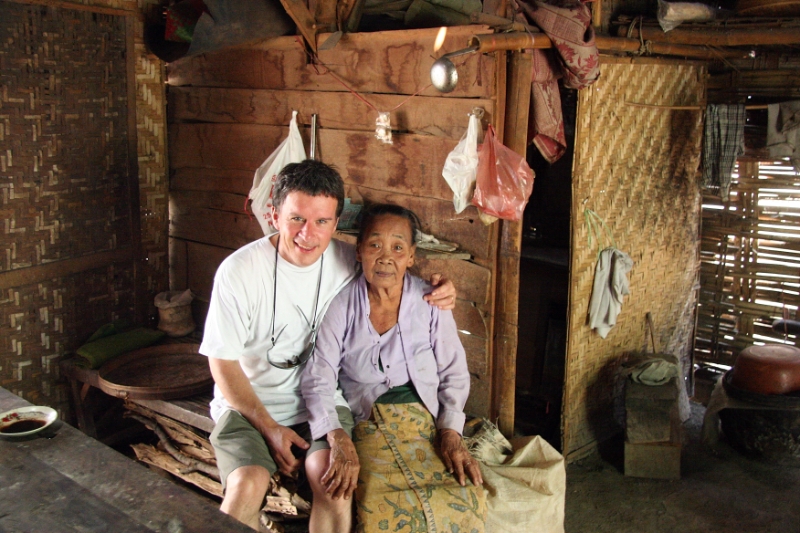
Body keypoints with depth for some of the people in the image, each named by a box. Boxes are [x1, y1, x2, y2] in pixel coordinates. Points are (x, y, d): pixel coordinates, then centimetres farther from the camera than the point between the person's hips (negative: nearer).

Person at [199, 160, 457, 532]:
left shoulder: (349, 262, -6)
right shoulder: (239, 272, -15)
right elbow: (223, 363, -7)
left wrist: (438, 292, -9)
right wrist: (270, 429, -12)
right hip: (249, 404, -1)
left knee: (333, 479, -26)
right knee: (247, 485, -28)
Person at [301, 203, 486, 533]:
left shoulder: (430, 302, 4)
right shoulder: (342, 305, 1)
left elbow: (454, 373, 8)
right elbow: (318, 376, -3)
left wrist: (451, 432, -6)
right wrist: (336, 436, -18)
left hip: (427, 421, 1)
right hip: (367, 426, -1)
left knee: (465, 503, -26)